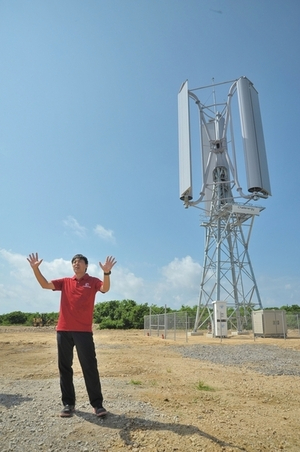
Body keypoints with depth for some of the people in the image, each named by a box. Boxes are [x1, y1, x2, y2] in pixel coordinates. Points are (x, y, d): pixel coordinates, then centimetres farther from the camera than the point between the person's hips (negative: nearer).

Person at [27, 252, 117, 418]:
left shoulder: (92, 281, 2)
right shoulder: (65, 282, 12)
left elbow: (105, 288, -17)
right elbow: (45, 284, 4)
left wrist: (106, 272, -36)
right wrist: (35, 268, -10)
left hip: (83, 331, -4)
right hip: (63, 330, 4)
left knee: (90, 368, 0)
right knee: (64, 368, 11)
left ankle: (97, 404, 11)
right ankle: (68, 403, 24)